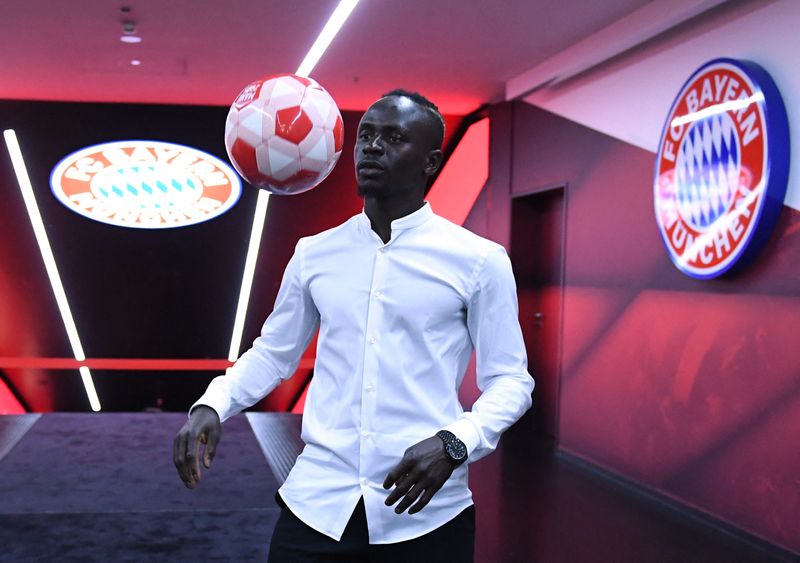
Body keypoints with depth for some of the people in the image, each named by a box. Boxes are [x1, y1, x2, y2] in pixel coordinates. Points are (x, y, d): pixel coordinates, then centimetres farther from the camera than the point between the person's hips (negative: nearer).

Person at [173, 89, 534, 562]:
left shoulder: (479, 260, -3)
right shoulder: (314, 254, 7)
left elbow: (510, 379, -2)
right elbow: (272, 354, 15)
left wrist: (453, 443, -18)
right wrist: (212, 406, -2)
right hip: (317, 503, 3)